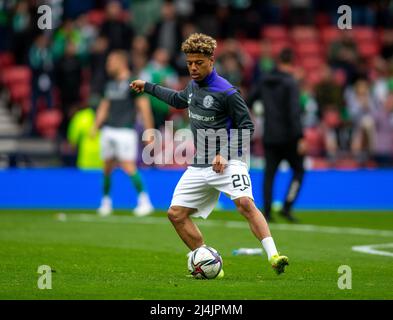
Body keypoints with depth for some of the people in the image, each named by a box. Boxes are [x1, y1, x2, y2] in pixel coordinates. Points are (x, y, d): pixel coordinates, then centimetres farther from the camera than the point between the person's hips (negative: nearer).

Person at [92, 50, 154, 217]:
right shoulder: (110, 84, 15)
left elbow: (144, 107, -8)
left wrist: (149, 131, -12)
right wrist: (95, 126, 16)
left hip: (125, 131, -7)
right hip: (108, 131, 7)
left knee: (128, 165, -14)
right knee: (107, 166, 8)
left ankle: (145, 201, -10)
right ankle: (106, 202, 19)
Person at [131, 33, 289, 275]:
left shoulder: (226, 92, -13)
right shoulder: (193, 86, 10)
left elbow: (247, 127, -10)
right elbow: (179, 100, 34)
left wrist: (225, 154, -19)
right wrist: (148, 87, 39)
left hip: (227, 162, -8)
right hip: (199, 166, 8)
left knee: (245, 202, -30)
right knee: (176, 213, 2)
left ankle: (273, 256, -35)